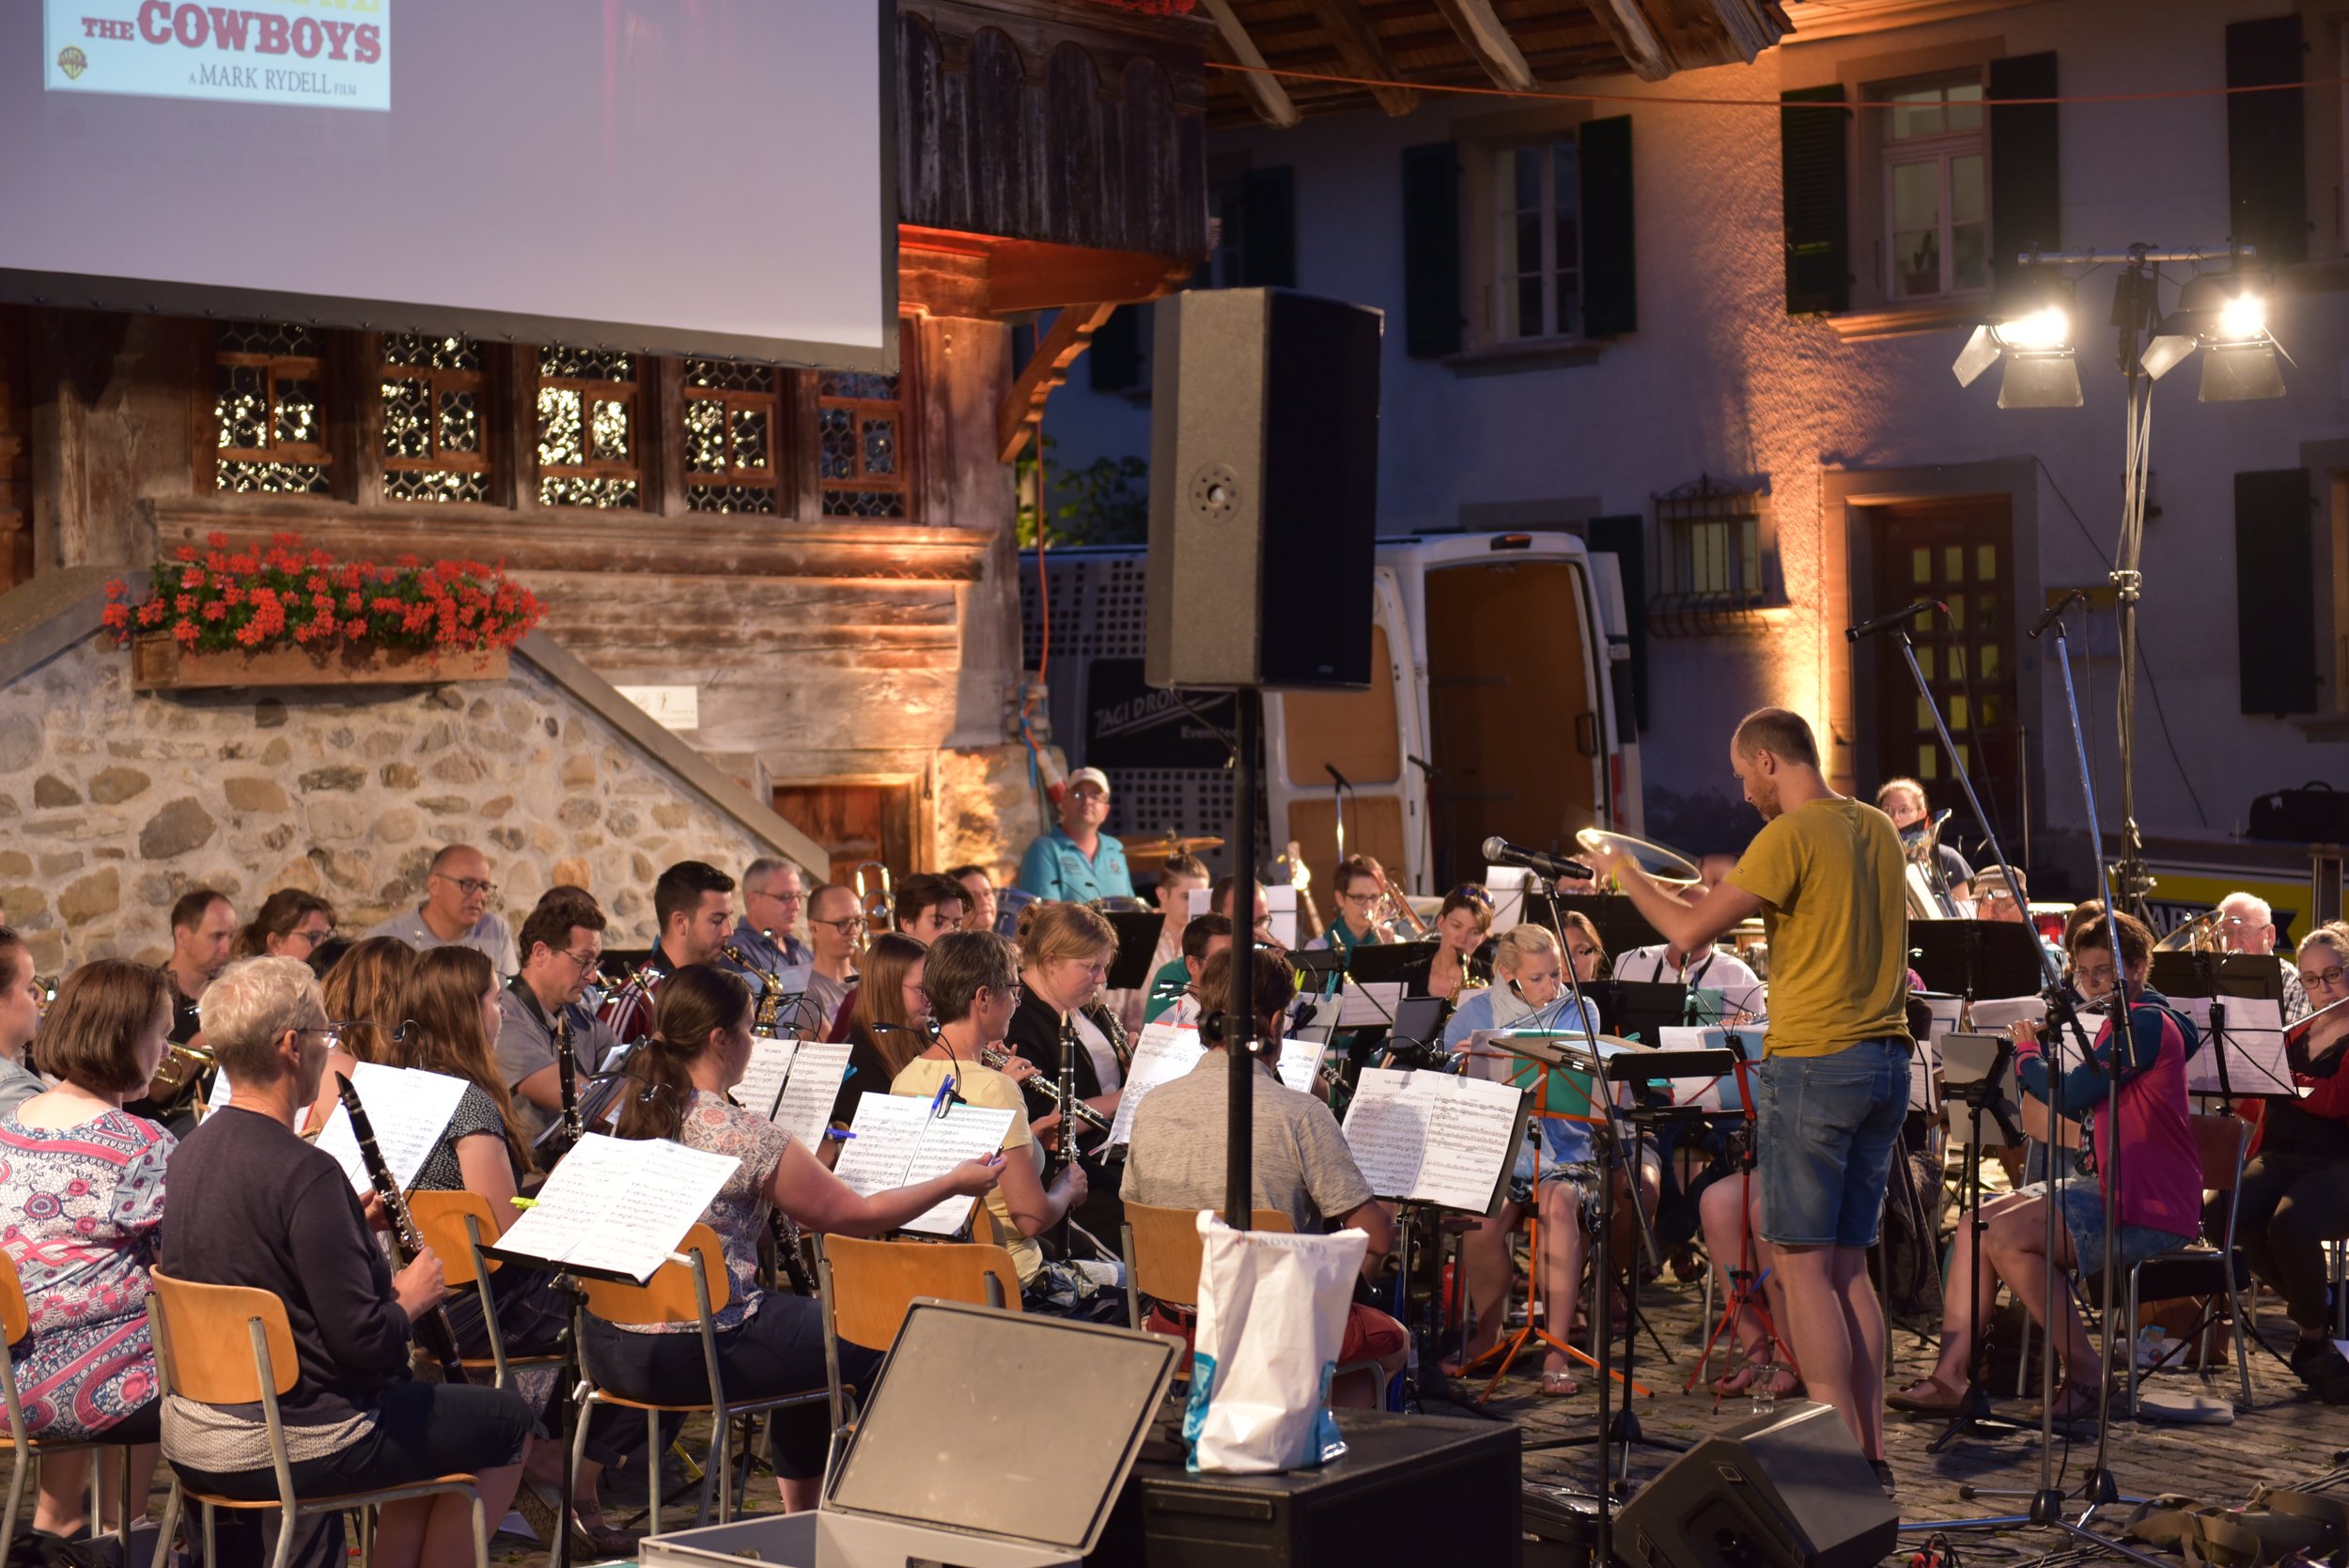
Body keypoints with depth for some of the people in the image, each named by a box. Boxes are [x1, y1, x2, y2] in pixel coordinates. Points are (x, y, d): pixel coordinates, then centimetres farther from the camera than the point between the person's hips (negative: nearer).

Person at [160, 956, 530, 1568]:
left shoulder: (187, 1154, 2)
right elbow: (361, 1342, -23)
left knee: (415, 1406, 32)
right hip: (288, 1444, -9)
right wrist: (411, 1299, -4)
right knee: (507, 1423, 9)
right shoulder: (305, 1173, -23)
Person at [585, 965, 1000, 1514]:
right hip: (696, 1354, -8)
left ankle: (800, 1515, 37)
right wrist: (955, 1182, 5)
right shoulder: (742, 1136, -18)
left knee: (807, 1325, 30)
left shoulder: (626, 1116, 2)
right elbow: (858, 1216, -8)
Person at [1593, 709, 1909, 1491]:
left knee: (1802, 1266, -3)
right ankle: (1871, 1453, 12)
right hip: (1886, 1060, 8)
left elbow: (1689, 933, -14)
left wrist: (1627, 873, 2)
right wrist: (1741, 890, 21)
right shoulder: (1878, 828, 13)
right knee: (1848, 1265, 12)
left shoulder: (1790, 837, -13)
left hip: (1813, 1066, -8)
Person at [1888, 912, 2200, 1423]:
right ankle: (1949, 1375, -7)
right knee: (1978, 1224, 0)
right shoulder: (2120, 1024, 18)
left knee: (2007, 1237, -23)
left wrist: (2026, 1052, -5)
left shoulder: (2146, 1022, -15)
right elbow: (2082, 1103, 21)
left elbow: (2069, 1095, -23)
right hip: (2111, 1188, 10)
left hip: (2151, 1208, -10)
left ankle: (2086, 1375, -11)